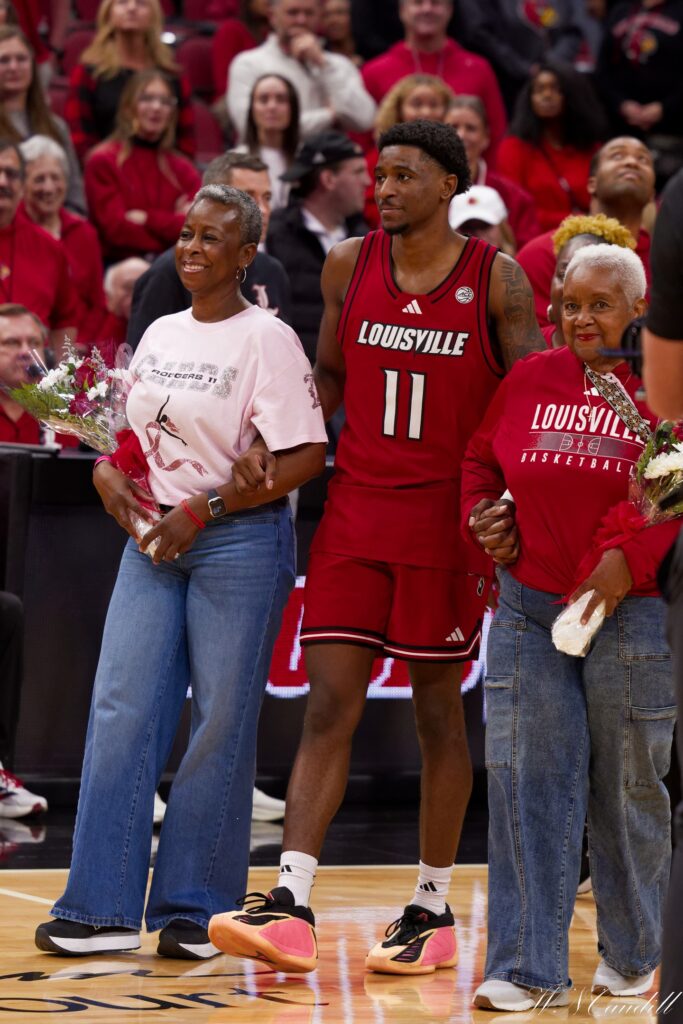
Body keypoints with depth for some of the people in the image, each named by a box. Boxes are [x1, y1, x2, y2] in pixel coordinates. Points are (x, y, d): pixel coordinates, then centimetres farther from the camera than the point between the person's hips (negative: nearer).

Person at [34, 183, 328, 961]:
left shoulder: (266, 338, -8)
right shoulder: (161, 334, 13)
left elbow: (305, 456, -15)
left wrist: (203, 509, -17)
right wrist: (109, 472, 1)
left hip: (240, 545, -6)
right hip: (154, 540, 6)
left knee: (220, 722, -1)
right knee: (121, 711, -2)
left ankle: (193, 911, 7)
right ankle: (103, 908, 0)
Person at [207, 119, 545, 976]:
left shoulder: (498, 280, -4)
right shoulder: (349, 266, 4)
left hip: (445, 519, -3)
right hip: (354, 511, 3)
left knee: (438, 713, 6)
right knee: (329, 707, -5)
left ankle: (432, 910, 15)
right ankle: (290, 907, -11)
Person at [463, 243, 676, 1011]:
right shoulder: (528, 382, 8)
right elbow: (481, 459, 22)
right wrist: (483, 517, 4)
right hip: (529, 607, 4)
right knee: (525, 779, -3)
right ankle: (529, 969, -1)